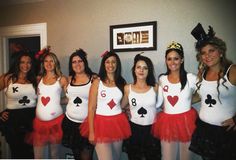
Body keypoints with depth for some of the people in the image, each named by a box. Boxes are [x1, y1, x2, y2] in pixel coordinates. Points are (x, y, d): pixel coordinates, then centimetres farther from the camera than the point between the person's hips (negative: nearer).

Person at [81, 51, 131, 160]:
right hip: (101, 122, -4)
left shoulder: (121, 82, 6)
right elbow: (91, 108, -6)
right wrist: (91, 131, -10)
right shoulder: (97, 82, -4)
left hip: (118, 123, 4)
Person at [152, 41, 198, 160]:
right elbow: (159, 102, 8)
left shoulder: (191, 78, -7)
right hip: (167, 122, 2)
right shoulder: (162, 79, 3)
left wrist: (185, 101, -5)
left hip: (186, 121, -2)